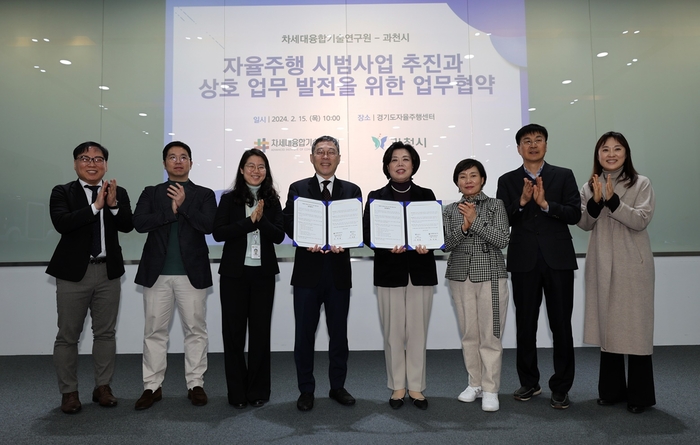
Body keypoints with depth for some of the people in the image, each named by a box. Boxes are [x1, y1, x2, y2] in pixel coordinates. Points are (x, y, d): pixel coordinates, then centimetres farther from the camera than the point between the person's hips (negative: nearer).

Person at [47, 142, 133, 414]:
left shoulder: (118, 193, 6)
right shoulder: (62, 192, 0)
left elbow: (127, 226, -6)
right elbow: (62, 223, -16)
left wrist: (113, 204, -21)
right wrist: (96, 205, -20)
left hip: (108, 271, 2)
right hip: (74, 271, -2)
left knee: (106, 333, 10)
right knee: (68, 335, 5)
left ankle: (103, 387, 22)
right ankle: (69, 392, 18)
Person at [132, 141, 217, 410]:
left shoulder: (204, 194, 7)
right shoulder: (151, 193, 11)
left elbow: (208, 225, -10)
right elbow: (139, 223, -6)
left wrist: (183, 204, -16)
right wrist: (171, 209, -13)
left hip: (192, 273, -1)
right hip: (157, 273, 1)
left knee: (195, 330, 4)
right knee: (155, 331, 7)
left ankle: (195, 384, 15)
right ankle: (152, 386, 18)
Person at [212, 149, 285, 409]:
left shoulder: (272, 201, 6)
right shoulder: (229, 199, 2)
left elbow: (279, 236, -3)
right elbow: (218, 233, -9)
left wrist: (261, 219, -19)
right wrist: (250, 221, -16)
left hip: (263, 273, 1)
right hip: (234, 272, -1)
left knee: (260, 331, 7)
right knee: (233, 331, 4)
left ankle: (258, 391, 20)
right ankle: (237, 393, 18)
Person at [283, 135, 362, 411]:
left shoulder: (352, 190, 10)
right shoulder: (298, 189, 6)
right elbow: (289, 224, -2)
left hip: (339, 271, 1)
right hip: (308, 270, -1)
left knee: (339, 332, 10)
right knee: (304, 333, 6)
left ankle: (337, 386, 26)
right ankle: (306, 390, 20)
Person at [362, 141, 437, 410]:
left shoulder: (426, 195, 8)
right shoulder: (376, 197, 5)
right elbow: (367, 234, -3)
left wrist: (427, 244, -18)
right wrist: (388, 245, -22)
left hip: (421, 272, 1)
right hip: (389, 272, -1)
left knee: (417, 331, 6)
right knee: (393, 332, 5)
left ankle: (416, 387, 19)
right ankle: (397, 387, 20)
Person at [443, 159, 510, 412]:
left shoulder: (496, 205, 1)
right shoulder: (451, 210, 8)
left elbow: (503, 240, -9)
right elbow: (446, 245, 0)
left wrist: (475, 221, -18)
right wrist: (463, 227, -17)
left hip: (490, 275, -3)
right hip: (460, 276, 3)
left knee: (490, 335, -1)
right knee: (468, 334, 9)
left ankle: (490, 390, 9)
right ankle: (474, 383, 22)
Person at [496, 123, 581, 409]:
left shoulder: (564, 176, 7)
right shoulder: (507, 181, 8)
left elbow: (575, 214, -3)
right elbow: (501, 220, -1)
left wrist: (545, 204, -17)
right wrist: (522, 201, -17)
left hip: (558, 259, -1)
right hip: (524, 261, 1)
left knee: (561, 325, 4)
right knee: (525, 325, 9)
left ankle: (561, 388, 17)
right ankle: (529, 383, 24)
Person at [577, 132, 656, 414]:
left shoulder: (641, 184, -1)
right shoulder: (589, 187, 8)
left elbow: (642, 220, -12)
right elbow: (584, 224, 1)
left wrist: (613, 200, -22)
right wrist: (596, 202, -15)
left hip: (633, 265, -3)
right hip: (602, 265, 3)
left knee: (635, 326, 0)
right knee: (607, 324, 10)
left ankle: (640, 395, 13)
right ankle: (612, 390, 22)